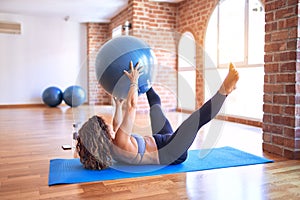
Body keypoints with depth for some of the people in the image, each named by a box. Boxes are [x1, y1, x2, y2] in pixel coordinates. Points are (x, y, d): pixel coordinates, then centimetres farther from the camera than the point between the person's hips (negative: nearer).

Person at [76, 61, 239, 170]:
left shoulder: (109, 144, -5)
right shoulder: (120, 144, -31)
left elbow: (116, 127, 19)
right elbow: (132, 106, -30)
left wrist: (118, 105, 23)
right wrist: (134, 82, -18)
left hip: (159, 141, 10)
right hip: (170, 154, -9)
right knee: (196, 119, -33)